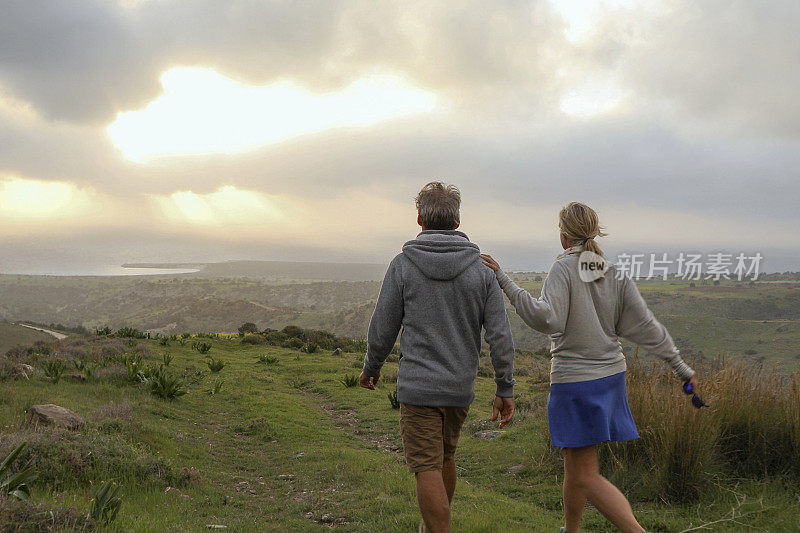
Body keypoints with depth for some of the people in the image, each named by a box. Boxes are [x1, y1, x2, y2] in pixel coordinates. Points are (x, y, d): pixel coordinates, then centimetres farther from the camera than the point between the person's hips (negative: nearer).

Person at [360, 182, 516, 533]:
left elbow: (383, 329, -3)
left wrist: (371, 367, 15)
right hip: (460, 386, 4)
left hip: (417, 387, -4)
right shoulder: (481, 270, -2)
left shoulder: (403, 266, -8)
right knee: (445, 457, 23)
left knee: (428, 470, -1)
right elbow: (500, 336, -5)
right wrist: (505, 390, 2)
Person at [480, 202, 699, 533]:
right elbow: (645, 326, 2)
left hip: (573, 381, -7)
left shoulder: (564, 268, -14)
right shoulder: (616, 274, 3)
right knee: (573, 461, 22)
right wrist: (680, 366, 8)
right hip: (610, 376, 7)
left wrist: (504, 282, -26)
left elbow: (547, 319, -27)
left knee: (586, 476, -2)